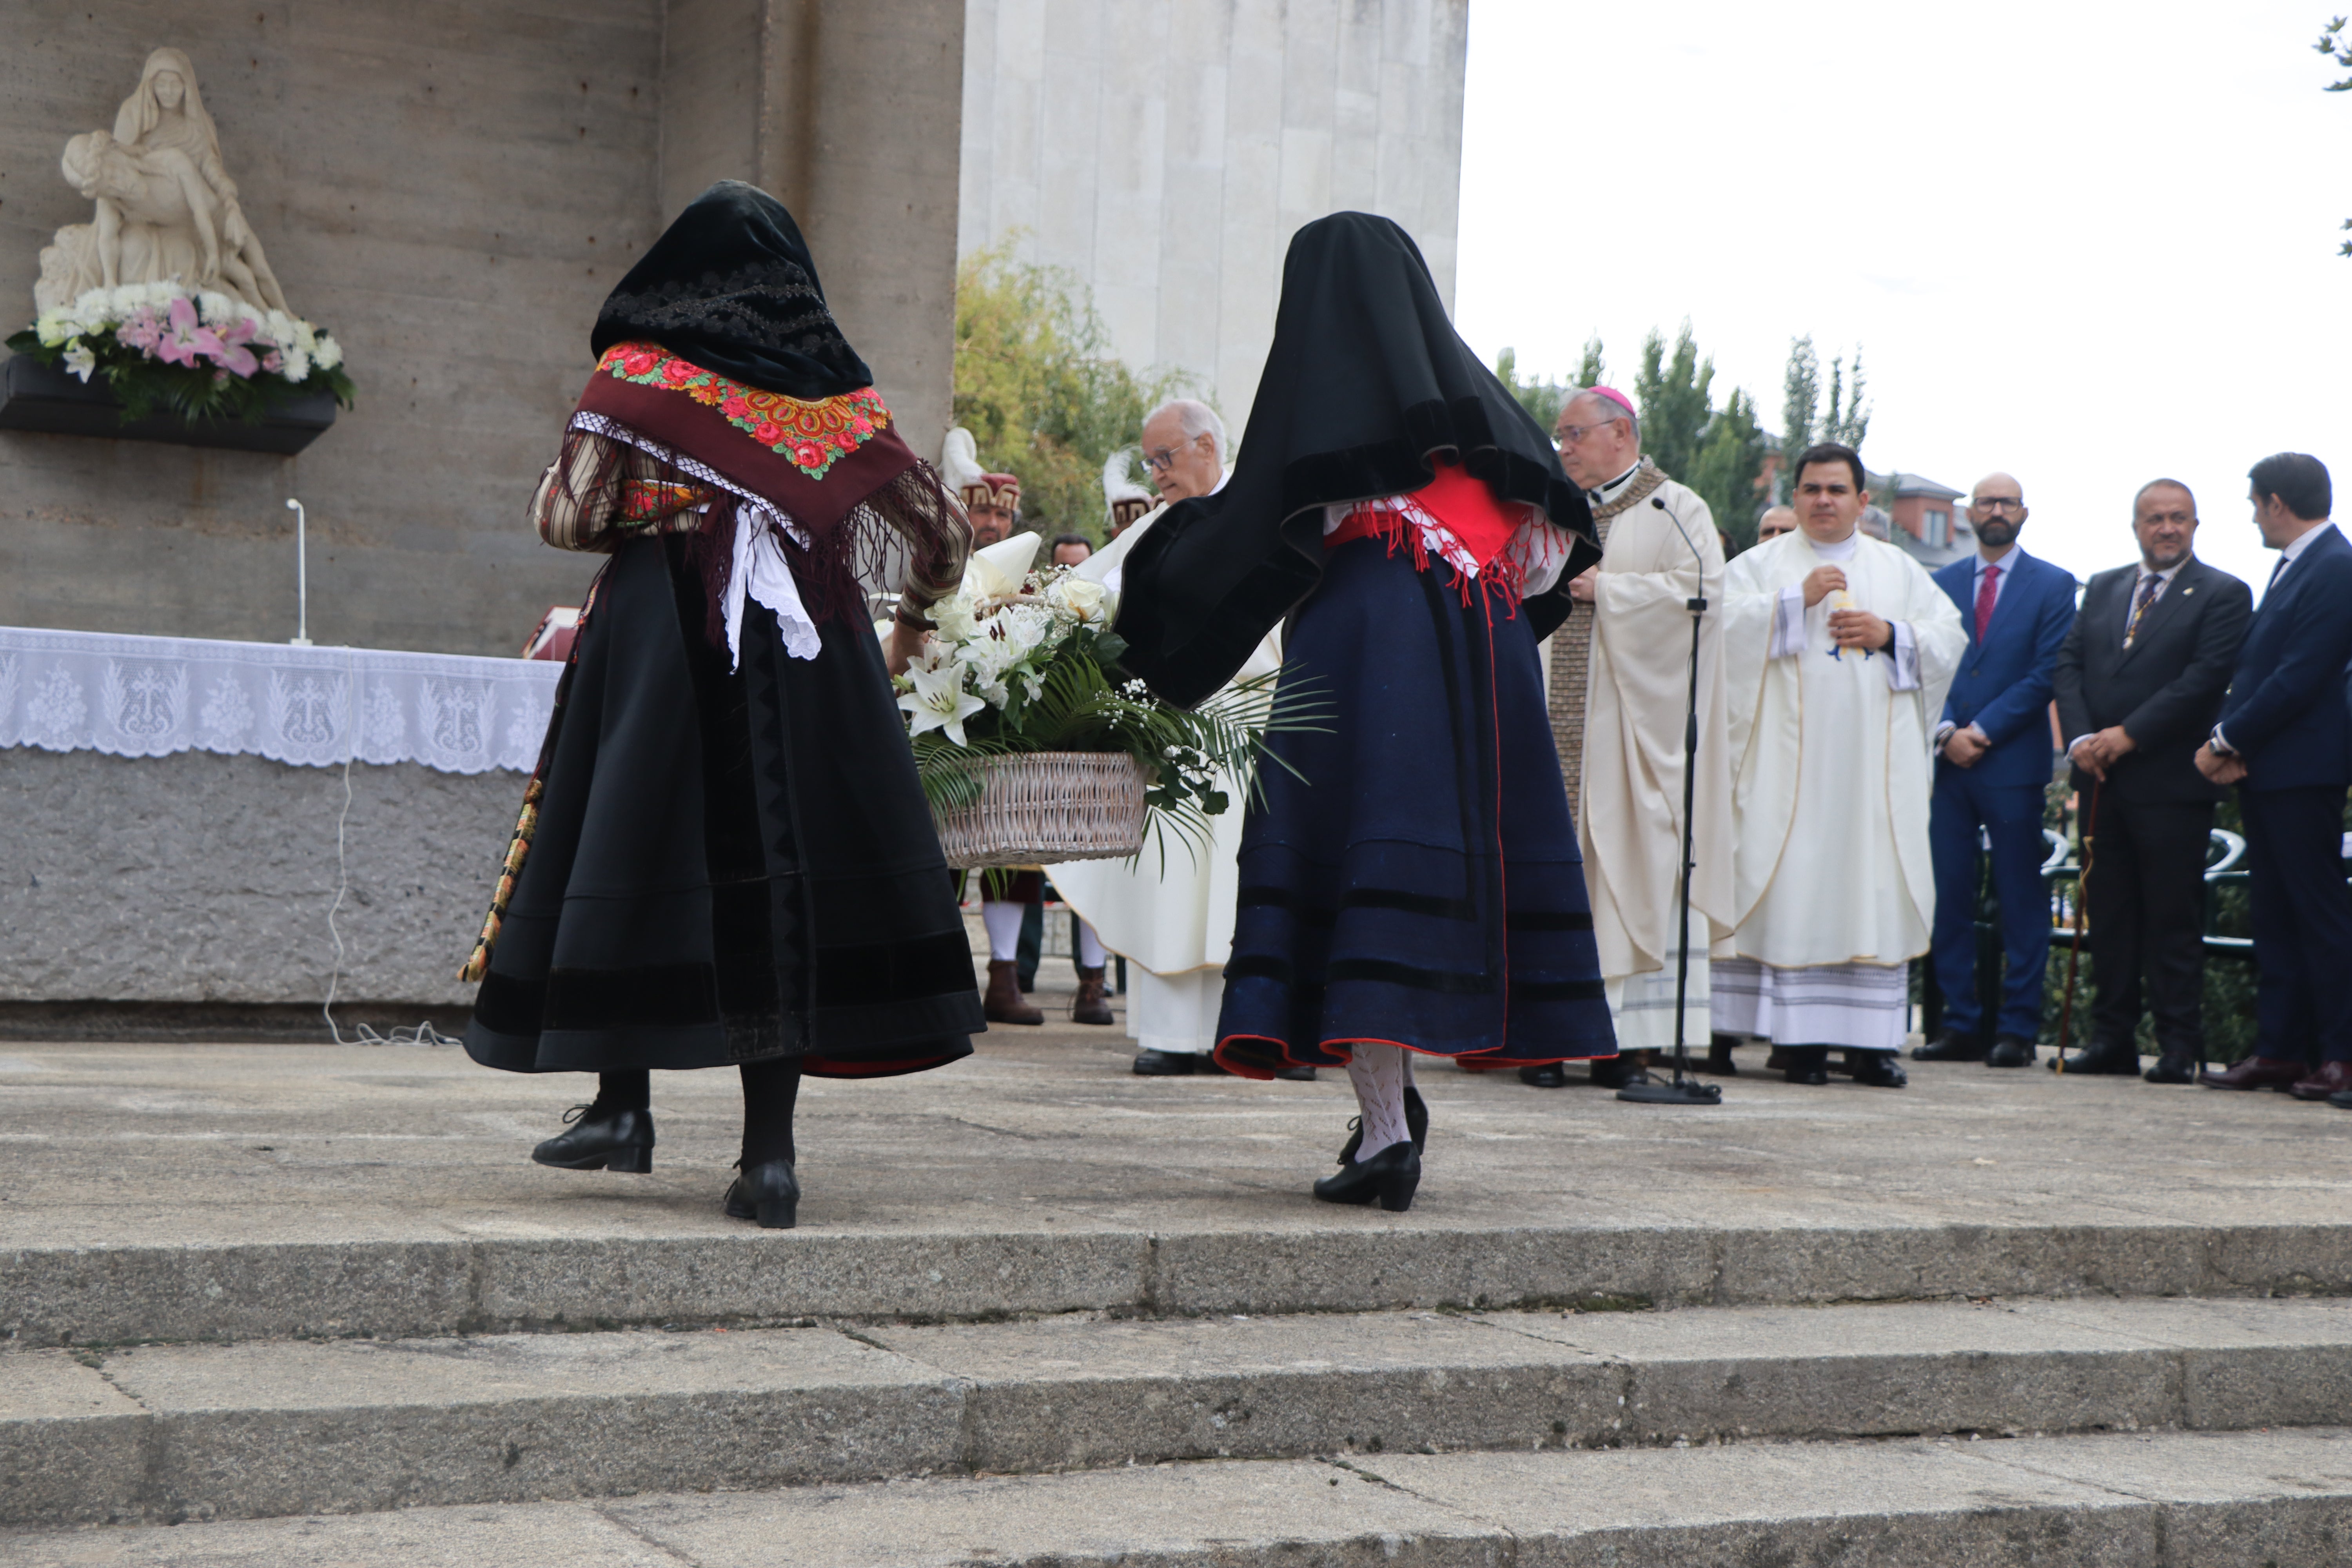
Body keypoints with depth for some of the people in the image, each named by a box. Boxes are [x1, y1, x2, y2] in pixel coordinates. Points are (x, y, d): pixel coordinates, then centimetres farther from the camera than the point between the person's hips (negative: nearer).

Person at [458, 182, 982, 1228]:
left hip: (657, 634, -2)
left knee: (638, 840, 10)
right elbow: (942, 537, 10)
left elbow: (567, 521, -5)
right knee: (781, 858, 3)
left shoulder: (636, 373, 2)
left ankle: (623, 1105, 11)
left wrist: (560, 477, 17)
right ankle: (769, 1152, 0)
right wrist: (907, 632, 28)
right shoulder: (840, 394, 10)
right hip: (804, 651, 2)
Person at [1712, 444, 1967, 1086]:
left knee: (1875, 891, -1)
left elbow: (1950, 637, 11)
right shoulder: (1762, 565, 9)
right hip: (1792, 761, -2)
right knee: (1796, 891, -7)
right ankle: (1802, 1038, -5)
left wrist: (1891, 636, -5)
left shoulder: (1900, 570, 18)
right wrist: (1798, 597, -14)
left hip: (1877, 762, 2)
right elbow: (1727, 627, -6)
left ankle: (1871, 1039, 3)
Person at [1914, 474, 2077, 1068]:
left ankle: (2018, 1029, 3)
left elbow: (2047, 674, -4)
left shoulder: (2053, 585, 4)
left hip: (2014, 762, -3)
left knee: (2021, 900, -2)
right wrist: (1946, 732, -7)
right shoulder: (1941, 584, 14)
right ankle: (1962, 1025, 8)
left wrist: (1982, 730, -10)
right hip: (1947, 762, 3)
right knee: (1949, 896, 2)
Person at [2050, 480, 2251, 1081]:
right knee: (2108, 912, 7)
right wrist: (2080, 739, -6)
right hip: (2102, 778, 5)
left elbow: (2205, 678, -12)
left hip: (2171, 781, -5)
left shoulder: (2224, 595, -1)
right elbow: (2068, 666, 10)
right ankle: (2113, 1037, 13)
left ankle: (2179, 1047, 3)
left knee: (2174, 918, -2)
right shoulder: (2103, 589, 16)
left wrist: (2129, 735, -16)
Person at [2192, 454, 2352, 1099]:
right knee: (2274, 913, 10)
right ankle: (2279, 1050, 14)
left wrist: (2228, 742, -12)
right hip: (2262, 771, 10)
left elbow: (2299, 677, -20)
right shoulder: (2290, 566, 18)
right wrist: (2227, 740, 1)